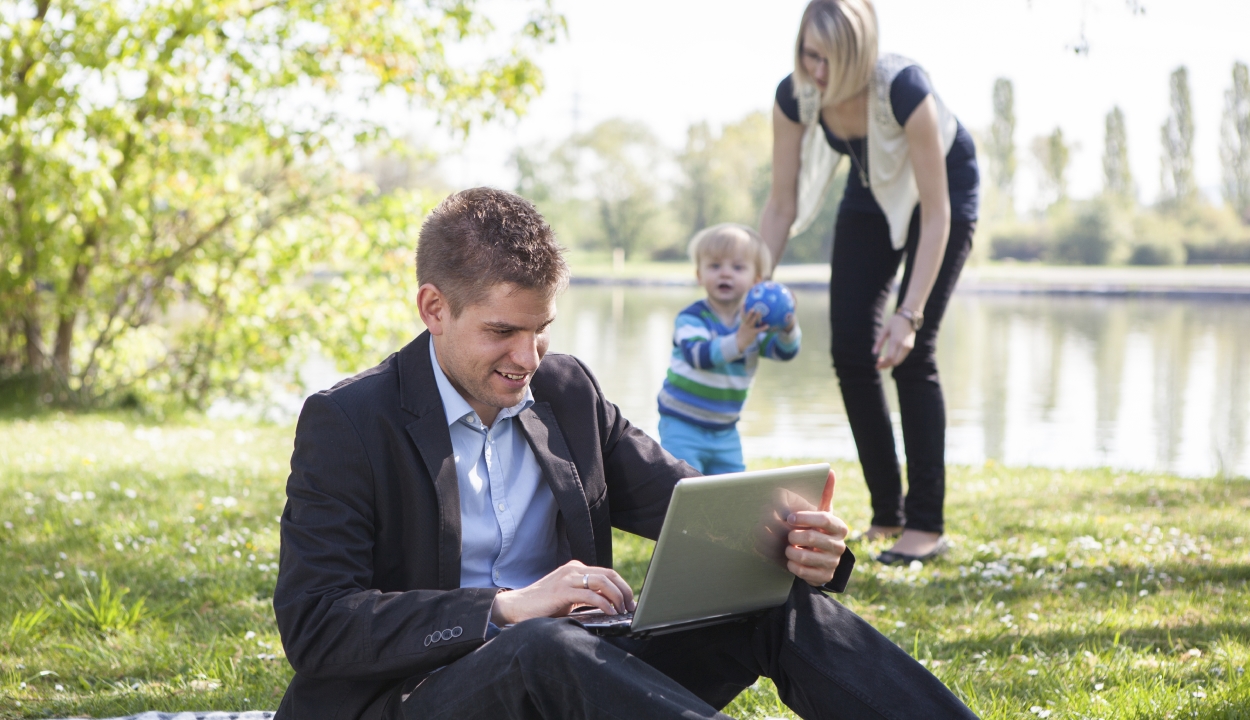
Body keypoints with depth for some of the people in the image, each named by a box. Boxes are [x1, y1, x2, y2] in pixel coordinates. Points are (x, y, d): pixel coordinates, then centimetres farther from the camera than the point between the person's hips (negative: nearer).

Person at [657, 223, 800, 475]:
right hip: (682, 427, -5)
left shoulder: (755, 321, 1)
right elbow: (698, 355, -33)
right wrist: (738, 341, -48)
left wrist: (788, 326, -30)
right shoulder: (692, 318, -16)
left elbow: (785, 351, -8)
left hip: (725, 432, 6)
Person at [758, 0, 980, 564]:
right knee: (850, 348, -4)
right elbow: (782, 206, -14)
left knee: (910, 351, -14)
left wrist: (910, 314, -36)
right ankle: (887, 513, 8)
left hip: (944, 186, -5)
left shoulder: (904, 90, -38)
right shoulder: (794, 97, -25)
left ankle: (926, 524, -7)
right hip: (872, 190, 5)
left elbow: (936, 214, -32)